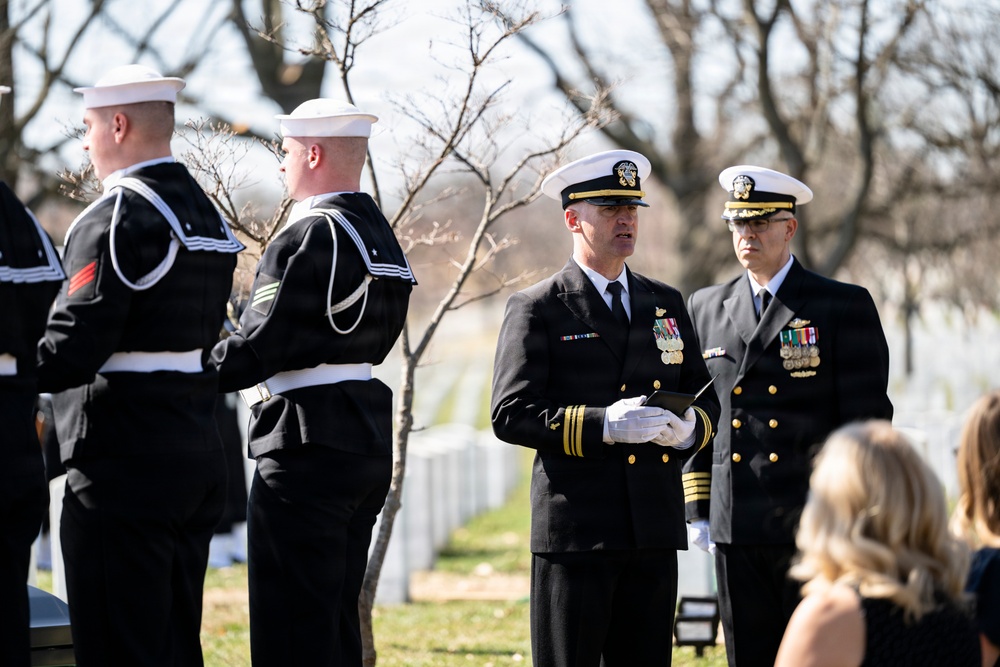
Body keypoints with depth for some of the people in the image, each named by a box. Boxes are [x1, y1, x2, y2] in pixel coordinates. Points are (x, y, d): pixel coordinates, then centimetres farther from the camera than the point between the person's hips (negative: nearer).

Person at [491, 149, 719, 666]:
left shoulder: (666, 304, 17)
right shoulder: (537, 310, 0)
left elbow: (705, 397, 20)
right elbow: (511, 415, -8)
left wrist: (689, 427, -5)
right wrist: (603, 424, -20)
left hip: (655, 527, 5)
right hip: (574, 528, -5)